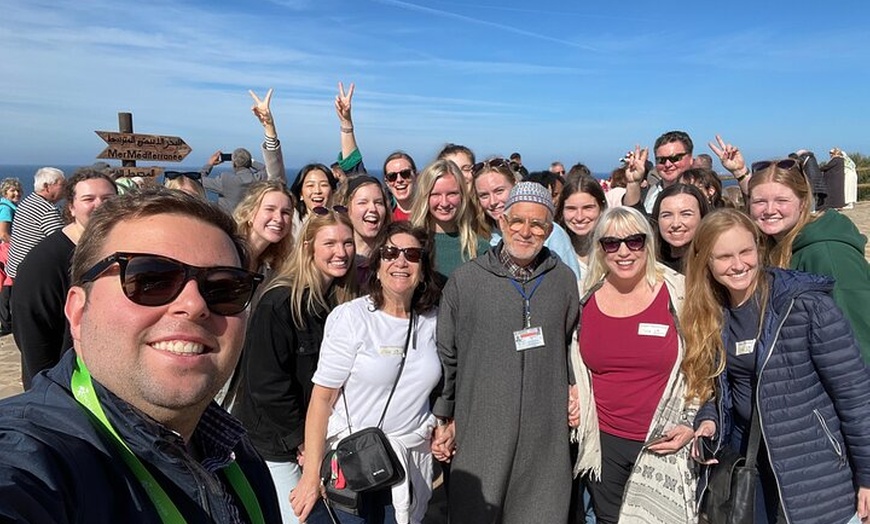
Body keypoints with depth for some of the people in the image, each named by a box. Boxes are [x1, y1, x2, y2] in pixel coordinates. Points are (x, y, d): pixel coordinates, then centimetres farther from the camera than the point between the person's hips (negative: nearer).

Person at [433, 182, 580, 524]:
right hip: (480, 434, -2)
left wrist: (574, 392, 9)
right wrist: (444, 416, 5)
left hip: (547, 436, 2)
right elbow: (446, 354, 3)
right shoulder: (465, 280, -4)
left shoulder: (564, 280, 4)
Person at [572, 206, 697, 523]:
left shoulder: (679, 293, -8)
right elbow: (571, 365, 14)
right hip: (602, 442, 3)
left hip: (666, 445, -2)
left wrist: (691, 424, -6)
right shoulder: (585, 298, -1)